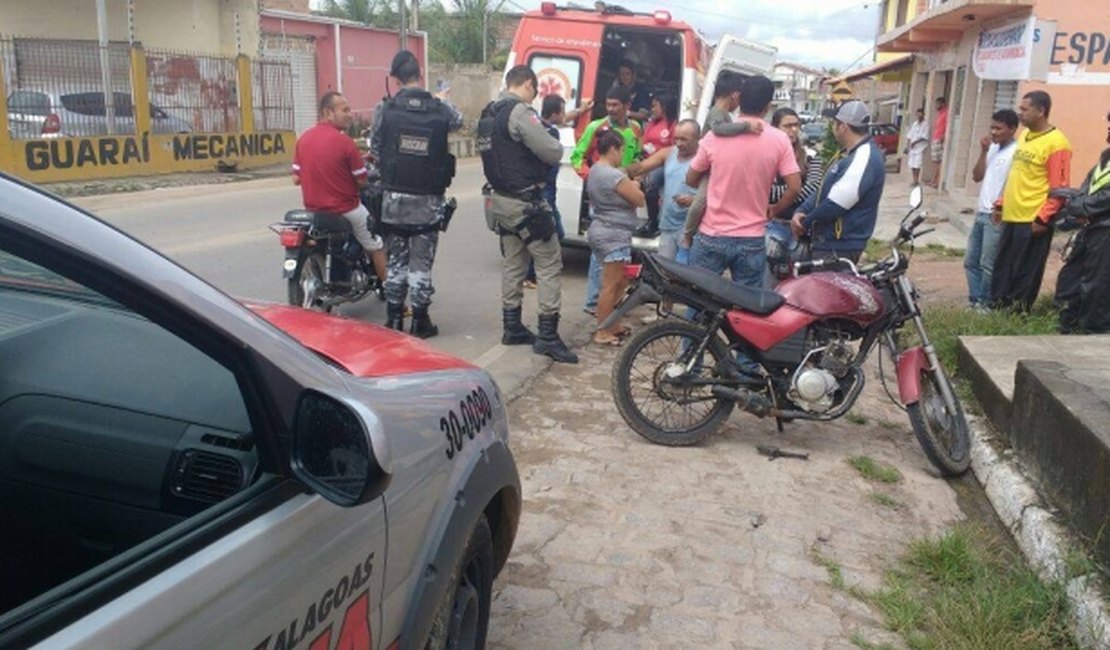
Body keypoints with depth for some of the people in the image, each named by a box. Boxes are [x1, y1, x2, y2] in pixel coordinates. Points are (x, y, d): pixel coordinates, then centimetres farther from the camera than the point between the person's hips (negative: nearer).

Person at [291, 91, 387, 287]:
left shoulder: (303, 139, -1)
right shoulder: (344, 141, -18)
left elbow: (296, 179, 2)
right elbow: (361, 181, -12)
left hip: (313, 210, 5)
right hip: (346, 210, -5)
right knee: (376, 247, 14)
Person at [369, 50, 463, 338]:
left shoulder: (385, 109, -7)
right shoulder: (440, 110, -7)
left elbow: (375, 150, -1)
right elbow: (459, 121, 15)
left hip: (395, 197, 1)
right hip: (428, 200, -1)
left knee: (396, 260, 13)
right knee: (421, 263, 7)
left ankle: (394, 320, 18)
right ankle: (419, 322, 12)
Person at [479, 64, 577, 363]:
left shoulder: (488, 114, 11)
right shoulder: (520, 112, -18)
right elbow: (552, 153, -20)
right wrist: (556, 144, 3)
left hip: (499, 199, 9)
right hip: (524, 201, -9)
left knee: (513, 263, 16)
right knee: (549, 263, -4)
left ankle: (512, 327, 22)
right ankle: (547, 335, -5)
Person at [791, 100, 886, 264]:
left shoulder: (864, 159, -20)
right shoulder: (851, 155, 16)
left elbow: (835, 204, -23)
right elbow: (824, 189, 17)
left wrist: (805, 224, -9)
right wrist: (801, 211, 1)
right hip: (827, 242, 11)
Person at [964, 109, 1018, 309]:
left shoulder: (1016, 152, -12)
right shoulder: (993, 149, 13)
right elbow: (977, 177, 10)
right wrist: (983, 152, 2)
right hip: (981, 213, 9)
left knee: (988, 265, -4)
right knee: (971, 261, 11)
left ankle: (985, 303, 7)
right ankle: (975, 300, 19)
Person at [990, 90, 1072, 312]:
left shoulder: (1056, 143, -13)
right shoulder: (1024, 134, 13)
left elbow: (1058, 188, -15)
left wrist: (1043, 218, -18)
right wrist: (1001, 204, 19)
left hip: (1033, 221, -8)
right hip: (1011, 217, 8)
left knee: (1025, 275, 2)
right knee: (1002, 269, 14)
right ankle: (996, 308, 24)